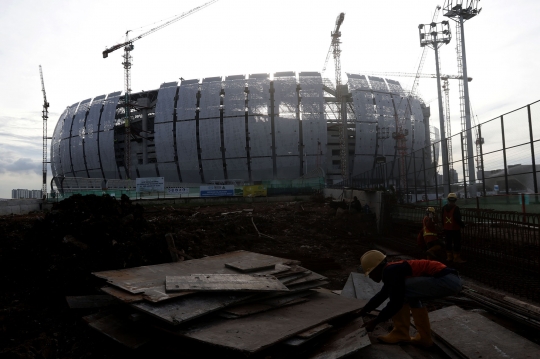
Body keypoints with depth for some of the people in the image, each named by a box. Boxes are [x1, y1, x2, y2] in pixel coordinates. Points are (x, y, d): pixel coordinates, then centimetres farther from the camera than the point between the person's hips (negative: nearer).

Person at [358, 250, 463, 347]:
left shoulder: (390, 272, -10)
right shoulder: (393, 270, 21)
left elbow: (396, 303, -12)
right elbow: (381, 295, 35)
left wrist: (375, 321, -2)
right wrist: (363, 311, 45)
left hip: (446, 281, -11)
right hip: (452, 281, 11)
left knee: (399, 295, -7)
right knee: (410, 294, 25)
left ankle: (400, 334, 7)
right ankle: (424, 337, 24)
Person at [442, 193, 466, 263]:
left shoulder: (444, 208, 4)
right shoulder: (456, 208, -16)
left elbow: (442, 218, 9)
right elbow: (457, 219, -20)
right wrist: (463, 225, -5)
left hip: (446, 229, 6)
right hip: (455, 228, -6)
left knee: (448, 242, 14)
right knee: (457, 243, 1)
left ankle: (449, 257, 21)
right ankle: (456, 258, 2)